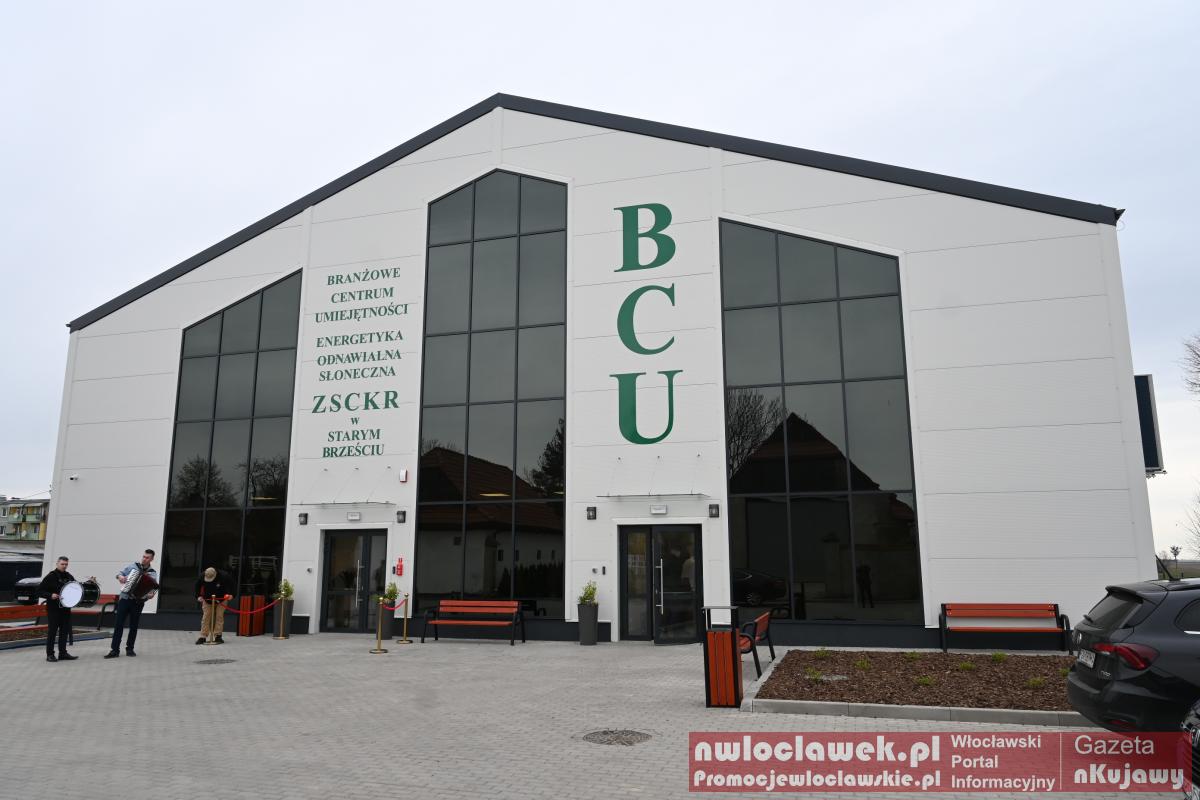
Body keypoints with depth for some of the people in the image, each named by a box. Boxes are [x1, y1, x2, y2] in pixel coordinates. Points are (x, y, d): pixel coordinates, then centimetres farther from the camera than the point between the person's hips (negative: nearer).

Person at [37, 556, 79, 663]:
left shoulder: (69, 577, 10)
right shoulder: (50, 577, -6)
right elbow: (39, 591, -7)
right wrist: (50, 595, -21)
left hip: (66, 608, 5)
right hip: (53, 609, -5)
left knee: (65, 631, 7)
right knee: (52, 632, -1)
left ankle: (63, 653, 14)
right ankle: (50, 654, 7)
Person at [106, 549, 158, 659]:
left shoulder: (153, 574, 3)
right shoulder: (132, 566, 5)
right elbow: (120, 573, 13)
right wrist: (120, 577, -10)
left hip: (138, 602, 0)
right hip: (125, 599, 0)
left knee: (133, 626, 6)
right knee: (118, 624, -4)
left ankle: (129, 649, 19)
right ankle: (115, 650, -1)